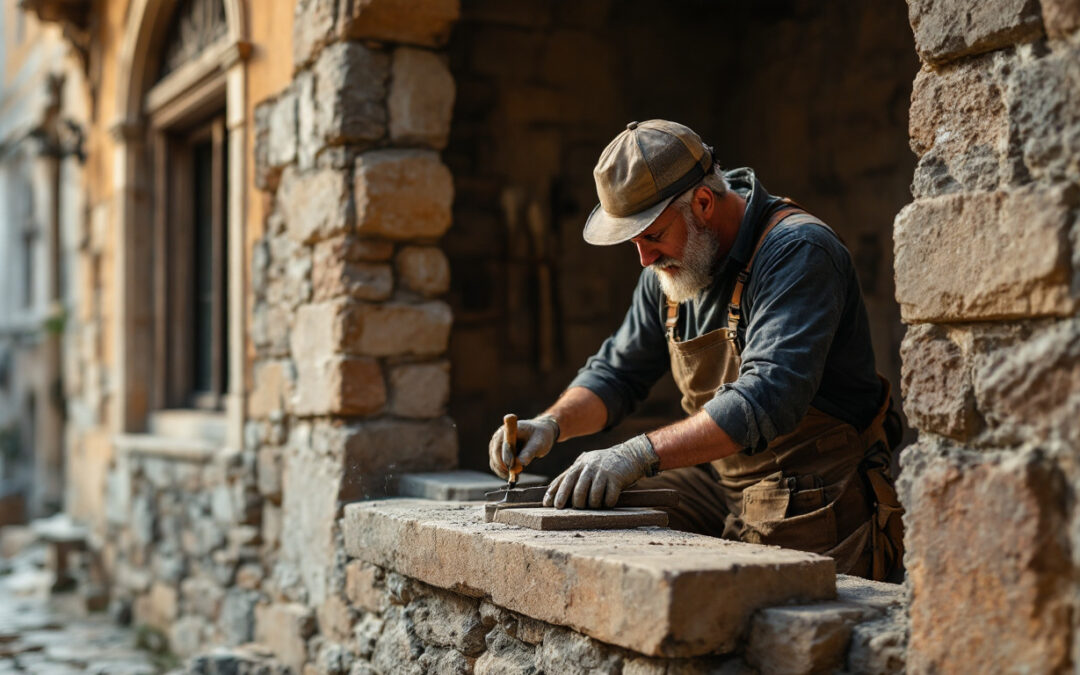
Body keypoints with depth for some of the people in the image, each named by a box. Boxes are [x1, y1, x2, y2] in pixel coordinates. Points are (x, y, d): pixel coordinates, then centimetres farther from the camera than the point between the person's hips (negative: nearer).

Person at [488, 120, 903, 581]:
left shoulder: (797, 252, -21)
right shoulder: (669, 267, 5)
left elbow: (768, 398, -34)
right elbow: (617, 372, 15)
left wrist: (641, 454, -40)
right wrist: (552, 424, -6)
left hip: (812, 506, -7)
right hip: (722, 482, 7)